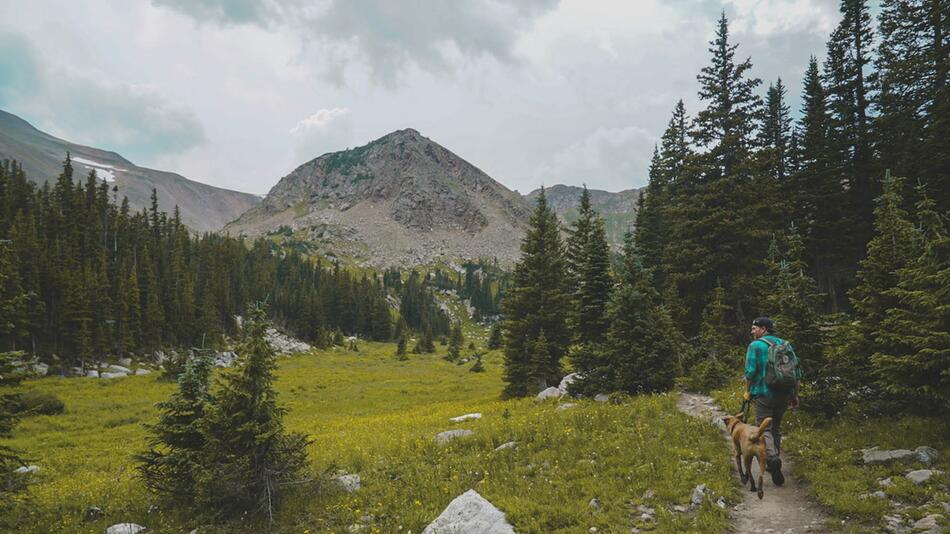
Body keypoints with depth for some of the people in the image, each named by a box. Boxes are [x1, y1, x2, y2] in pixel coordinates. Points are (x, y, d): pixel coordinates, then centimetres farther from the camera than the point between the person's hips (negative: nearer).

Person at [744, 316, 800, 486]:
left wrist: (748, 391, 1)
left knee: (764, 429, -2)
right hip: (784, 395, 6)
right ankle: (773, 465, 25)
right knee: (776, 427, 18)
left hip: (764, 394, -6)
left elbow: (750, 371, -14)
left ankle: (772, 458, -25)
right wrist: (795, 395, 16)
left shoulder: (755, 346, -8)